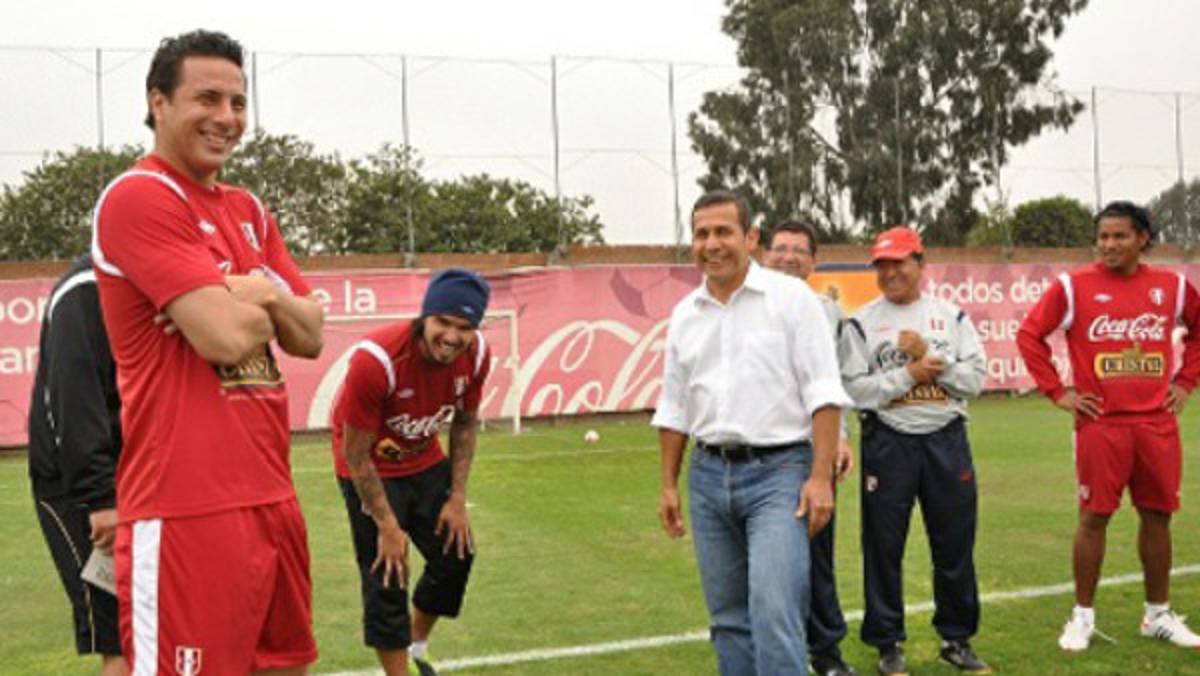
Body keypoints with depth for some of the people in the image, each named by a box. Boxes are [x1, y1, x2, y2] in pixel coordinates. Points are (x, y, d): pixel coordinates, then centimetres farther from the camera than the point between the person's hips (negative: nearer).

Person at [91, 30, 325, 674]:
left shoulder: (249, 210, 16)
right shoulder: (137, 196, -11)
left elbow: (310, 336, 11)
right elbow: (228, 336, -20)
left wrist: (264, 294, -9)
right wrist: (264, 300, 1)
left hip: (272, 495, 9)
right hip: (187, 509, -9)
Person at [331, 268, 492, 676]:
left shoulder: (476, 354, -18)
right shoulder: (375, 359, -35)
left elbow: (464, 424, 0)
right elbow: (356, 456, -25)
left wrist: (457, 498, -2)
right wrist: (388, 527, -19)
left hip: (425, 461, 6)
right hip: (372, 470, -6)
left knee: (456, 555, 10)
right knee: (387, 577, -8)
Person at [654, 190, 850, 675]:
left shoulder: (791, 297, -3)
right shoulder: (684, 315, 11)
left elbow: (823, 394, -8)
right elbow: (674, 409, 17)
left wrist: (820, 477, -14)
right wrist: (669, 485, 14)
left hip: (778, 471, -5)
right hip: (708, 475, 5)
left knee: (774, 612, -15)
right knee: (728, 616, 11)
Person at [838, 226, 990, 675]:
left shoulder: (952, 317, 8)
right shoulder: (861, 323, 1)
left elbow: (974, 378, 0)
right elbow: (853, 388, -8)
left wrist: (930, 357, -11)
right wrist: (907, 374, -11)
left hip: (947, 440, 2)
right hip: (888, 442, -2)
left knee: (955, 544, 8)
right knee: (884, 546, 3)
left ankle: (956, 639, 24)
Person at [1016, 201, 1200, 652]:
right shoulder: (1073, 287, -4)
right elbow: (1029, 335, -1)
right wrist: (1057, 392, -4)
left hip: (1158, 423, 3)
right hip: (1101, 423, -3)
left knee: (1157, 514, 10)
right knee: (1094, 517, 1)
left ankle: (1158, 614, 25)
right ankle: (1083, 616, 13)